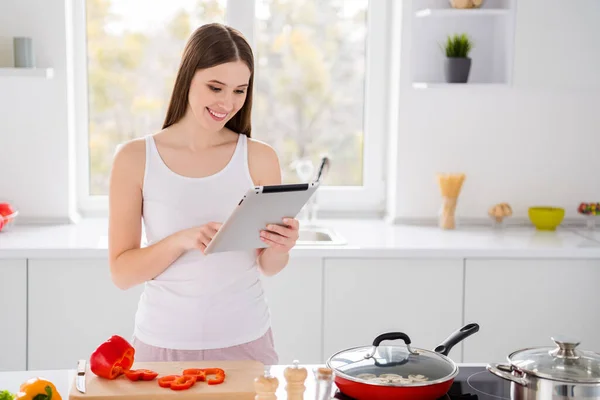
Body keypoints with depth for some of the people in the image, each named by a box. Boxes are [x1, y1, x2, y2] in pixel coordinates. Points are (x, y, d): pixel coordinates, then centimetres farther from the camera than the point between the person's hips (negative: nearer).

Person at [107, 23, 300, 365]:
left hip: (245, 340, 1)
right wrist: (181, 240, -23)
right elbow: (121, 273, -7)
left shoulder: (260, 158, -4)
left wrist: (280, 249, -17)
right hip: (164, 342, -1)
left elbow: (268, 266, 5)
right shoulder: (135, 158, -7)